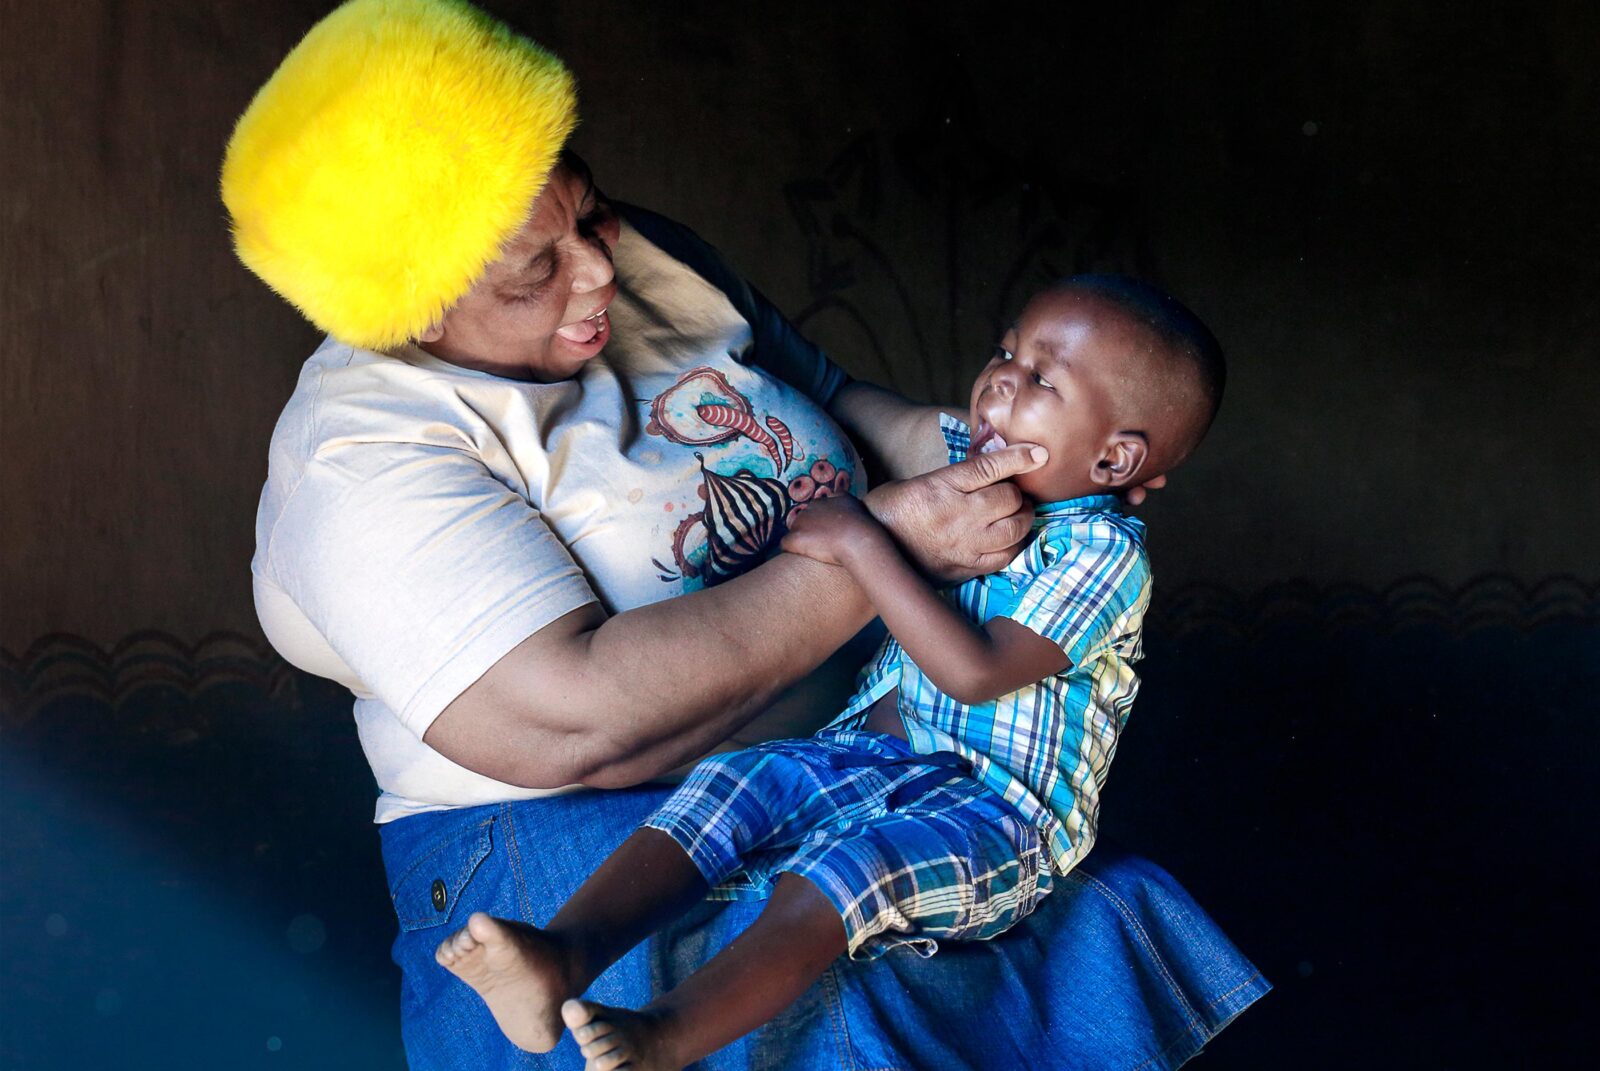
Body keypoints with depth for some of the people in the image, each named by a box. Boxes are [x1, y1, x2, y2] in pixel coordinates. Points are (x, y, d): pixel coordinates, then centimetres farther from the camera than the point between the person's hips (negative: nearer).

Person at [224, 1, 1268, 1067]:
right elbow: (574, 720, -27)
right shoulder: (362, 459, -17)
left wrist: (967, 442, 0)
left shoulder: (654, 262, 7)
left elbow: (825, 400, 22)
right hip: (580, 834, -7)